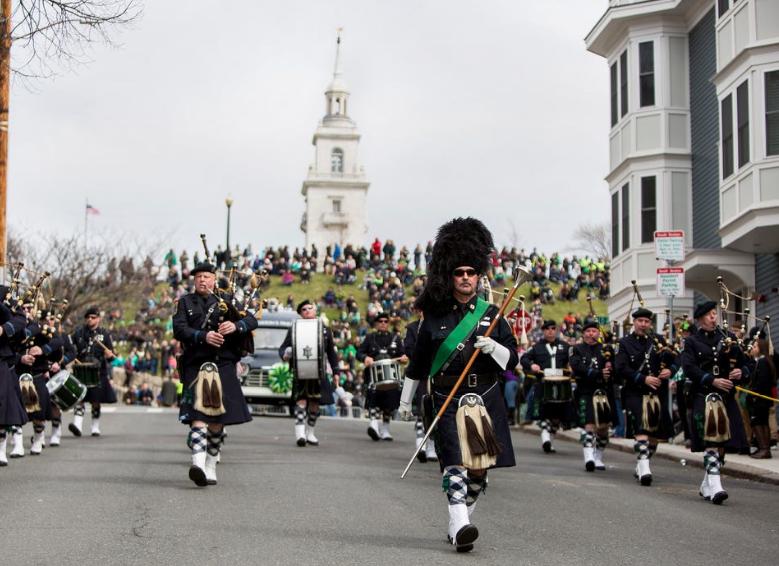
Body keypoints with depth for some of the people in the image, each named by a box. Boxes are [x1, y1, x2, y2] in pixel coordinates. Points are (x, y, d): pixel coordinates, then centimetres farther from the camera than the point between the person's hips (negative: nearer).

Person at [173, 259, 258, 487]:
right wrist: (203, 336, -21)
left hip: (223, 367, 2)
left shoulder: (225, 300, 13)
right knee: (198, 414, -16)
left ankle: (211, 467, 16)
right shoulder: (185, 302, 10)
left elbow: (252, 320, 5)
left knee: (218, 419, 4)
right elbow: (179, 329, -5)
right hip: (195, 365, -2)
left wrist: (235, 325, -16)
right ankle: (198, 463, -31)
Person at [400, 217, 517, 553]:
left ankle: (457, 524, 22)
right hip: (448, 400, -2)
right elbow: (419, 361, 13)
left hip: (486, 398, 3)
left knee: (479, 470, 5)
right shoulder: (435, 316, 3)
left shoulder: (490, 314, 6)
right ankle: (460, 528, -25)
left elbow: (512, 360, 6)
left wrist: (492, 347, -15)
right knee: (455, 465, -17)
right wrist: (406, 399, 19)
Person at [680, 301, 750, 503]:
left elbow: (745, 363, 16)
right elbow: (689, 368, -10)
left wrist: (741, 373, -7)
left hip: (727, 397, 5)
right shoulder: (692, 342, 4)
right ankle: (714, 486, -21)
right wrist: (713, 380, -20)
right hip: (704, 396, -4)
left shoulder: (728, 337, 15)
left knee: (722, 442, 6)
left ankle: (707, 485, 19)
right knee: (710, 442, -15)